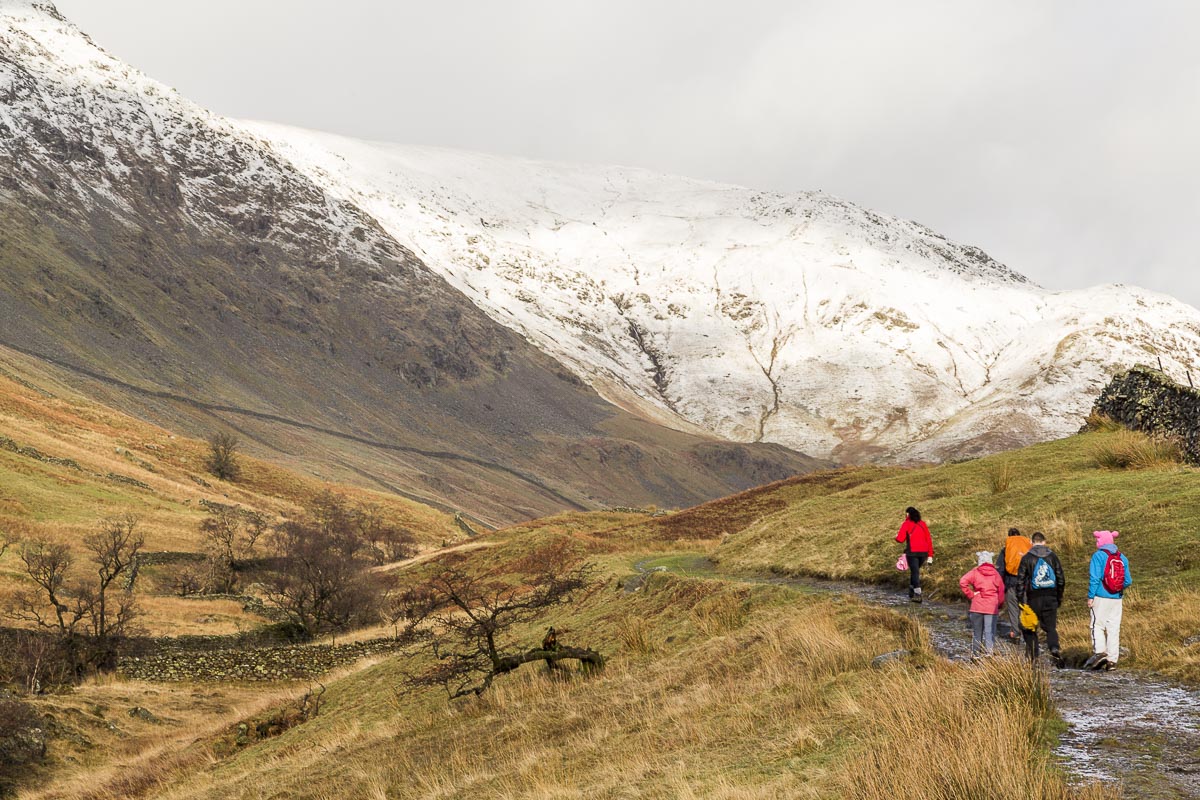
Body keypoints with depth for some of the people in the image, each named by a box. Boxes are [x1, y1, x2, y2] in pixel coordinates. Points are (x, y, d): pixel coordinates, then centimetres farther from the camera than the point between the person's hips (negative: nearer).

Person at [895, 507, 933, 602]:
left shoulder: (907, 524, -3)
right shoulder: (923, 524, 11)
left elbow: (900, 539, -8)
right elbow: (929, 539, 8)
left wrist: (897, 535, 17)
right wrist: (930, 555, 10)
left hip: (912, 552, -5)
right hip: (923, 552, 5)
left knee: (915, 572, -3)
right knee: (915, 570, 22)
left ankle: (918, 595, -14)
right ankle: (912, 592, 27)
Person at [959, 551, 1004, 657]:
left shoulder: (975, 572, 1)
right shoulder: (996, 574, 6)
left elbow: (962, 582, -14)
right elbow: (1001, 591, 7)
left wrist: (970, 595, -4)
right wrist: (999, 605, 20)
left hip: (977, 606, 0)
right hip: (992, 608, 0)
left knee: (976, 632, 11)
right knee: (989, 632, -2)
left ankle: (976, 655, 14)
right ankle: (989, 654, -10)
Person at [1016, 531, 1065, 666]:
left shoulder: (1026, 558, -2)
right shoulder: (1053, 556, 6)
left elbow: (1020, 581, -5)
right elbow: (1061, 579, 9)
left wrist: (1020, 600, -1)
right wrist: (1059, 597, 18)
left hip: (1033, 598, -2)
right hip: (1051, 598, 2)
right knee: (1051, 627, 8)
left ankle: (1033, 655, 6)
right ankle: (1054, 648, -17)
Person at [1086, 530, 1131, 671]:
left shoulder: (1098, 556, -6)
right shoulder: (1122, 558, 8)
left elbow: (1094, 578, -12)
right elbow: (1128, 581, 7)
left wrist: (1090, 596, -7)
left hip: (1100, 597, -4)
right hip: (1117, 599, 4)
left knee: (1097, 625, 2)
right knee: (1114, 628, 7)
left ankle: (1100, 651, -16)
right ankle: (1112, 660, 6)